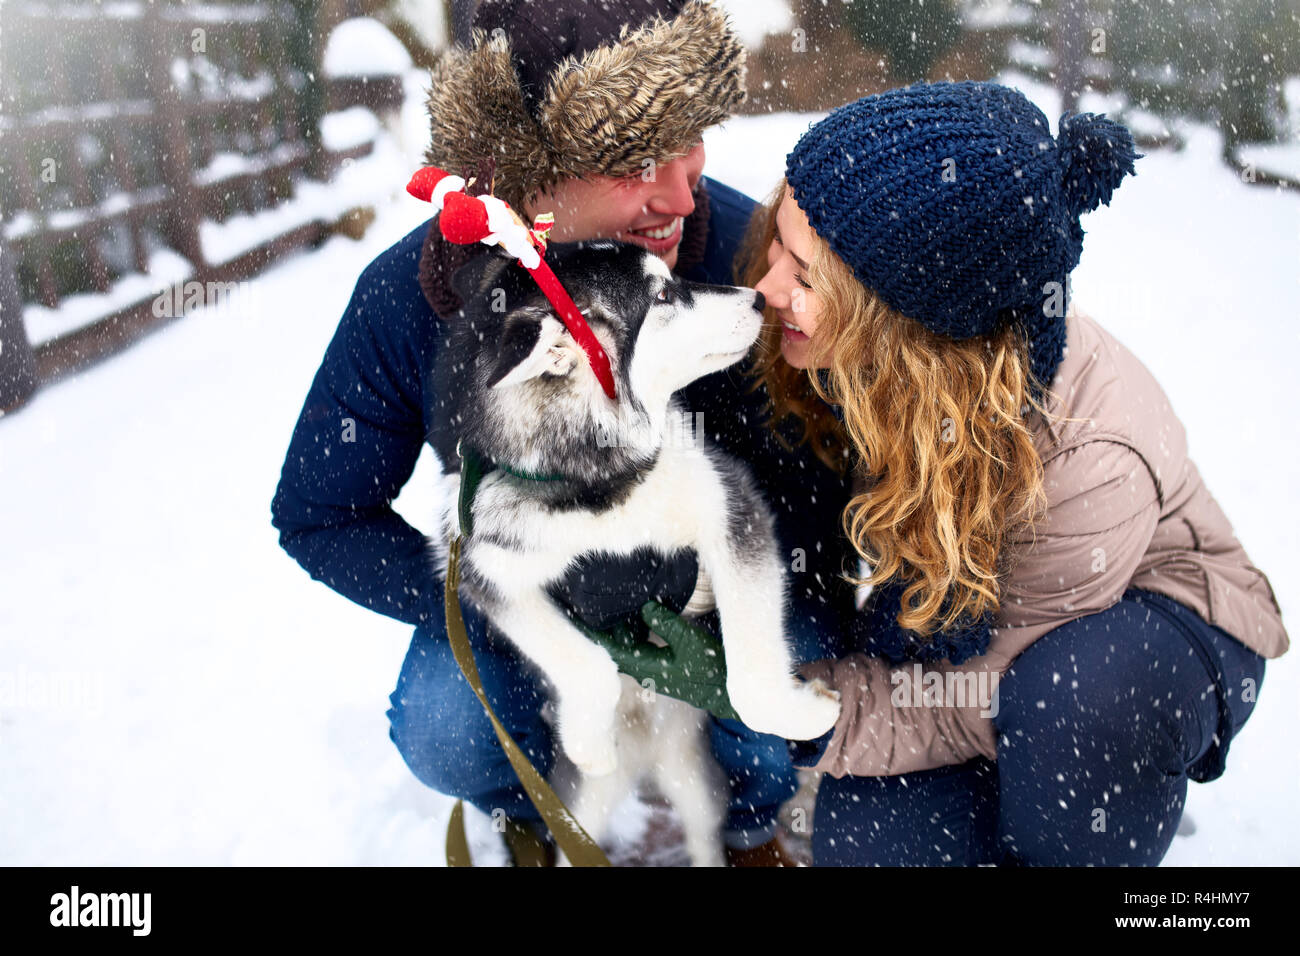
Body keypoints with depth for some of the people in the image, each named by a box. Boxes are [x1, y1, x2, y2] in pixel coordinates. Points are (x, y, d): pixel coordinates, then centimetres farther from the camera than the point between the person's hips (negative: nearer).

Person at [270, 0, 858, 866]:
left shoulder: (744, 247, -27)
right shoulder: (404, 300, -24)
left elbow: (821, 472, -17)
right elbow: (316, 517, -12)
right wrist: (490, 607, -24)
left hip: (717, 563, 0)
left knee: (796, 660, -27)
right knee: (445, 739, -24)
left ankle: (751, 820, 12)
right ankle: (534, 812, 18)